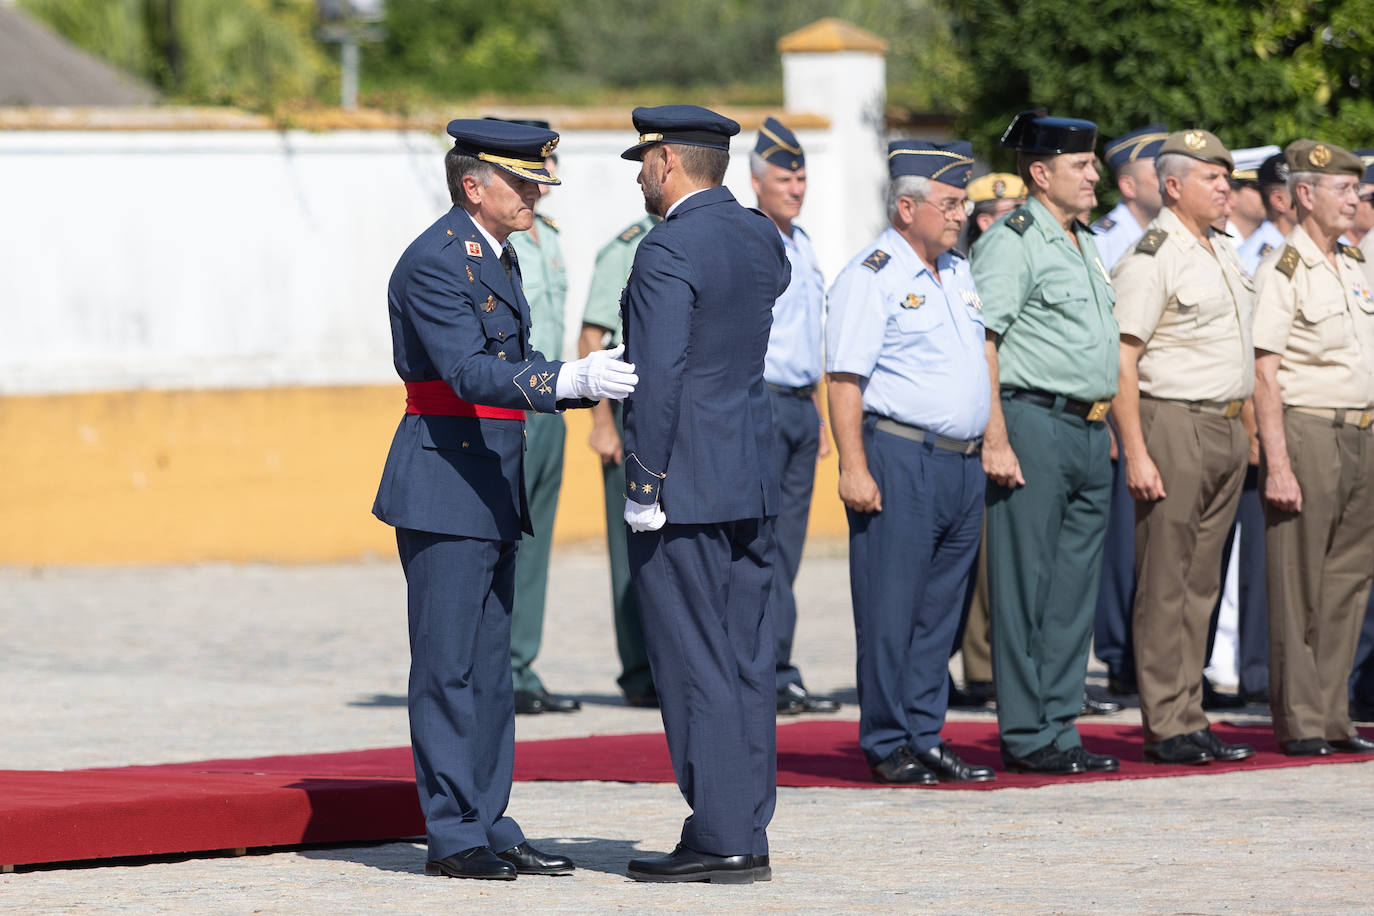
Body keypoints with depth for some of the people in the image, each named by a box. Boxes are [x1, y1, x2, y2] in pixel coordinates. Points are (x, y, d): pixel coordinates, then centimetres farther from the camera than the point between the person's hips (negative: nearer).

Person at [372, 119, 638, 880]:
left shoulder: (496, 258, 15)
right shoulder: (434, 261, -16)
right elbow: (471, 373, -26)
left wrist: (592, 383, 8)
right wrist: (571, 381, -36)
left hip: (493, 487, 10)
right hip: (444, 481, -10)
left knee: (489, 667, 11)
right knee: (447, 666, -5)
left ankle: (489, 826, 15)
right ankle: (452, 836, -2)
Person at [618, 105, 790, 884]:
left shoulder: (669, 251, -14)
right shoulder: (761, 239, 10)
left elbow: (659, 376, -19)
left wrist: (644, 486, -15)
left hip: (684, 484, -8)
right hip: (753, 476, 8)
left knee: (696, 666, -4)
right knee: (746, 663, 9)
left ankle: (719, 840, -4)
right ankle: (748, 834, 11)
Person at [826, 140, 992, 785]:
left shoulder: (958, 272, 17)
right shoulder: (871, 276, -8)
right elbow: (845, 380, -13)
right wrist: (853, 467, -19)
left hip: (962, 464, 8)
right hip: (900, 458, -8)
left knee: (940, 613, 10)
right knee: (891, 611, -4)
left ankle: (926, 738, 16)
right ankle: (888, 747, 1)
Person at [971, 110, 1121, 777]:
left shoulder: (1086, 246, 19)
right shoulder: (1010, 243, -8)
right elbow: (980, 346, -14)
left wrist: (1107, 427, 21)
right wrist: (996, 440, -20)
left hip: (1089, 431, 9)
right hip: (1034, 422, -9)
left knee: (1074, 588, 9)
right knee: (1025, 588, -4)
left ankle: (1060, 729, 15)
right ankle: (1025, 737, -1)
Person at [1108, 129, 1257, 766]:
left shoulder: (1225, 253, 16)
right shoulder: (1150, 259, -10)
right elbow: (1119, 362, -15)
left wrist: (1246, 432, 18)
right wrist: (1136, 453, -20)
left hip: (1227, 429, 8)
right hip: (1173, 426, -8)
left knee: (1201, 582, 10)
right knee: (1166, 583, -5)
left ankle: (1189, 719, 13)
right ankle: (1167, 728, -3)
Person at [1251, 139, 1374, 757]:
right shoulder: (1282, 272, -10)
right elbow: (1265, 376, -14)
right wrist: (1277, 467, -19)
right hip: (1306, 434, -8)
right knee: (1298, 589, -3)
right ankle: (1299, 724, 1)